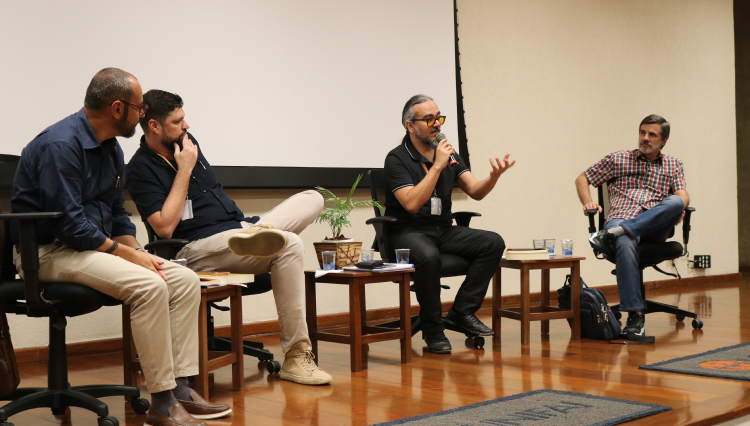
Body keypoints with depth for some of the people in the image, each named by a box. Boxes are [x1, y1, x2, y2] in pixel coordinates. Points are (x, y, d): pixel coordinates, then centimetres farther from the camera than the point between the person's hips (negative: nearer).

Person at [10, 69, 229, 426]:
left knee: (185, 281, -3)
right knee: (149, 286, -30)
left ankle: (180, 390, -4)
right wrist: (127, 254, -18)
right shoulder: (60, 145, -18)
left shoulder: (112, 150, 12)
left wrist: (138, 252, 0)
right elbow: (69, 223, -23)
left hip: (95, 246, 10)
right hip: (48, 251, -10)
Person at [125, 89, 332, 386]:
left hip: (237, 227, 8)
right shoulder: (141, 169, -7)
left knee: (313, 199, 3)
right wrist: (184, 170, -14)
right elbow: (165, 227, -18)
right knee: (290, 246, -30)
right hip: (199, 247, -8)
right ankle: (294, 357, -28)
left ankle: (256, 232, -28)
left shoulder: (188, 142, 15)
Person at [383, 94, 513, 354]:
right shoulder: (397, 159, -8)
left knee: (493, 243, -15)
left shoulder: (448, 153, 11)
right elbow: (412, 204, -22)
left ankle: (462, 311, -9)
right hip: (408, 232, -6)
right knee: (428, 256, -39)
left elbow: (476, 192, 4)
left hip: (443, 230, 6)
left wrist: (494, 176, -17)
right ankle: (432, 329, -18)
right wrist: (437, 166, -21)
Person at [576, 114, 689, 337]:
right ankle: (635, 315, -40)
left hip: (655, 227, 1)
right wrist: (588, 203, 4)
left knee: (674, 202, -34)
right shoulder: (618, 159, 22)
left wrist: (678, 207, -15)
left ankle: (612, 234, -40)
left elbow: (682, 195, 10)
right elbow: (582, 179, 23)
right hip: (621, 217, -1)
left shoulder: (674, 165, 25)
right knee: (626, 244, -40)